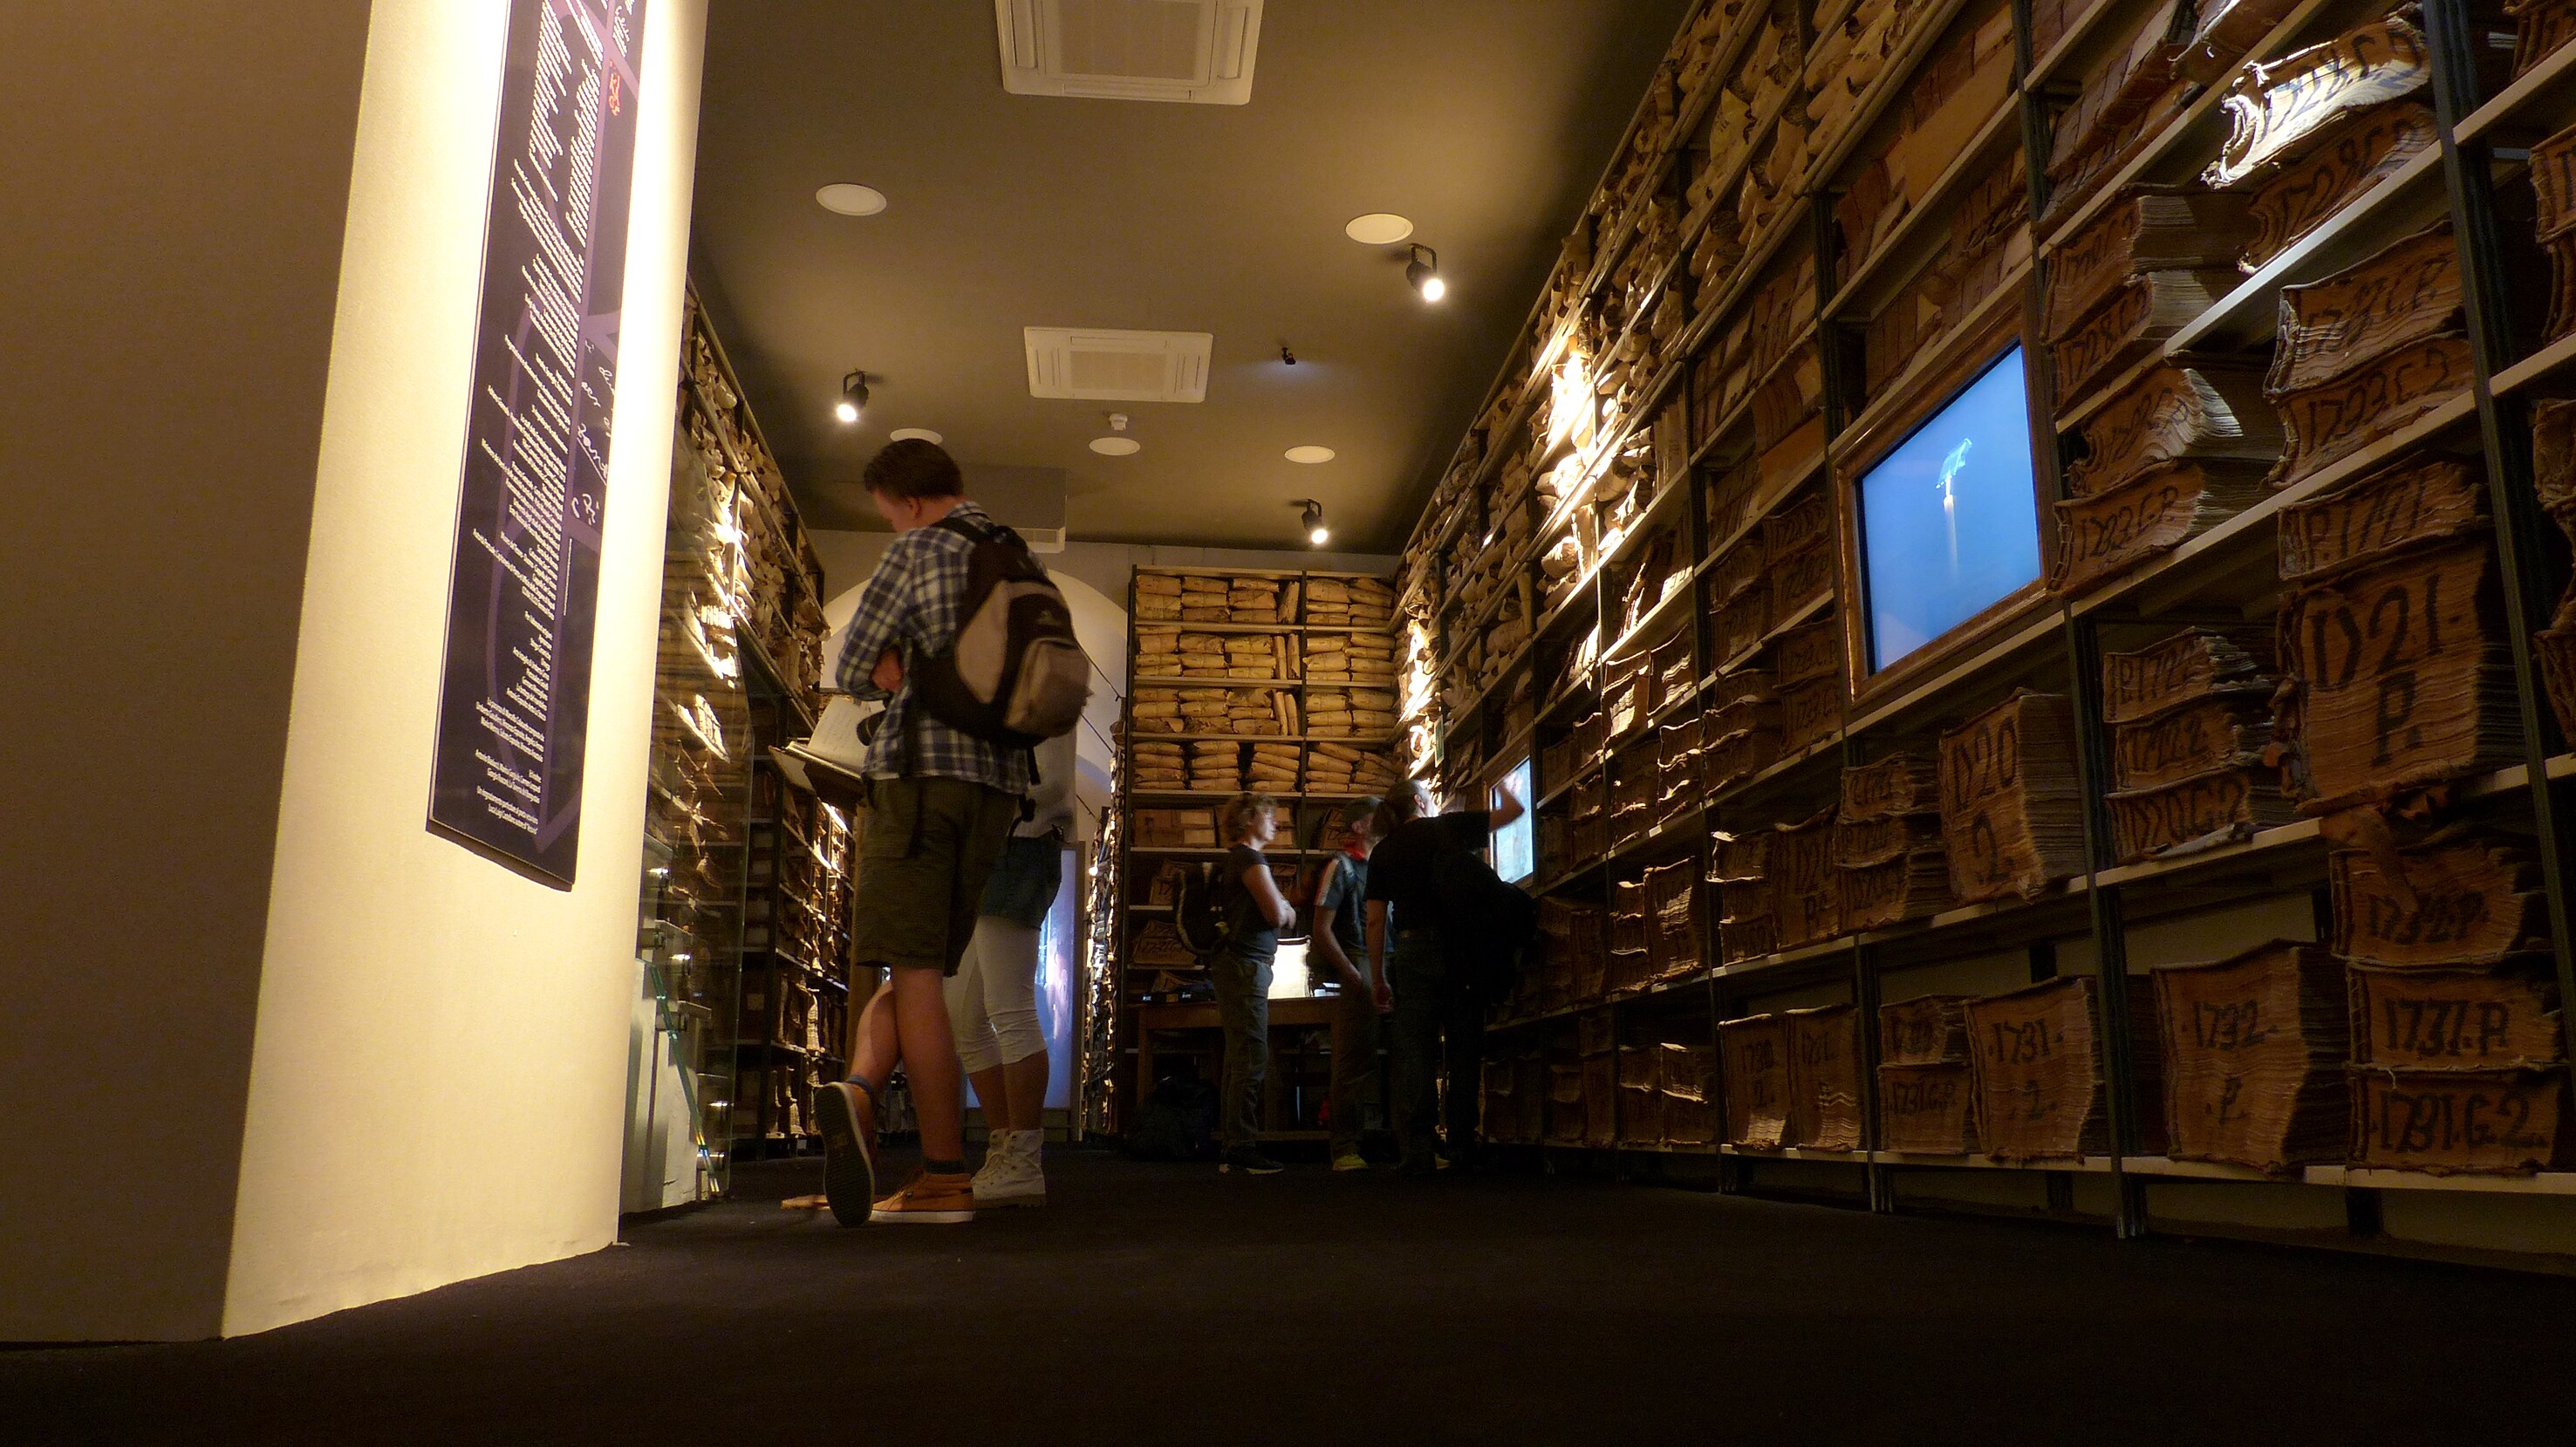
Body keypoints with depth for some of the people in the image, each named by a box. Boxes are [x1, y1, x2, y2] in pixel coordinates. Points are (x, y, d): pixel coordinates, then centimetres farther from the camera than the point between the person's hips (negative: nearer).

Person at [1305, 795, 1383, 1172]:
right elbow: (1322, 929, -7)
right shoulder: (1342, 865, -1)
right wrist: (1351, 974, -13)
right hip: (1358, 970, -6)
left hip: (1386, 969, 6)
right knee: (1353, 1062, -5)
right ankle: (1346, 1148, -2)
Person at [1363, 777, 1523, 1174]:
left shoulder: (1383, 852, 9)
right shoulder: (1448, 828, 4)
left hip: (1411, 952, 1)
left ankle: (1419, 1153, -4)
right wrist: (1503, 786, 29)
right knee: (1463, 1052, 7)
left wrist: (1379, 979, 10)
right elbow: (1511, 811, 8)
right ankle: (1464, 1149, 8)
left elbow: (1376, 922, 5)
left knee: (1414, 1054, 1)